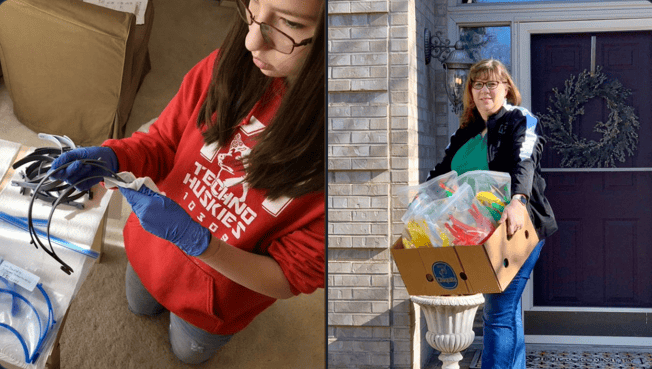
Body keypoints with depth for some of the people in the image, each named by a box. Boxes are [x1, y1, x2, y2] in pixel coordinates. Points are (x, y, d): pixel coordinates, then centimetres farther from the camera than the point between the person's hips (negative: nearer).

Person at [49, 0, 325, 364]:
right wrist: (110, 159, -30)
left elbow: (291, 278, -28)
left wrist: (193, 239, -38)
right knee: (140, 306, 35)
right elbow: (163, 143, -9)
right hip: (152, 250, 3)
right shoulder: (226, 67, -28)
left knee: (189, 352, 32)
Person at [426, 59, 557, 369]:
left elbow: (524, 164, -24)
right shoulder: (466, 131, 16)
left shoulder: (521, 121, -6)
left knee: (498, 311, -12)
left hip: (516, 227, -7)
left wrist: (518, 201, -42)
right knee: (508, 308, 14)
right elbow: (443, 170, 16)